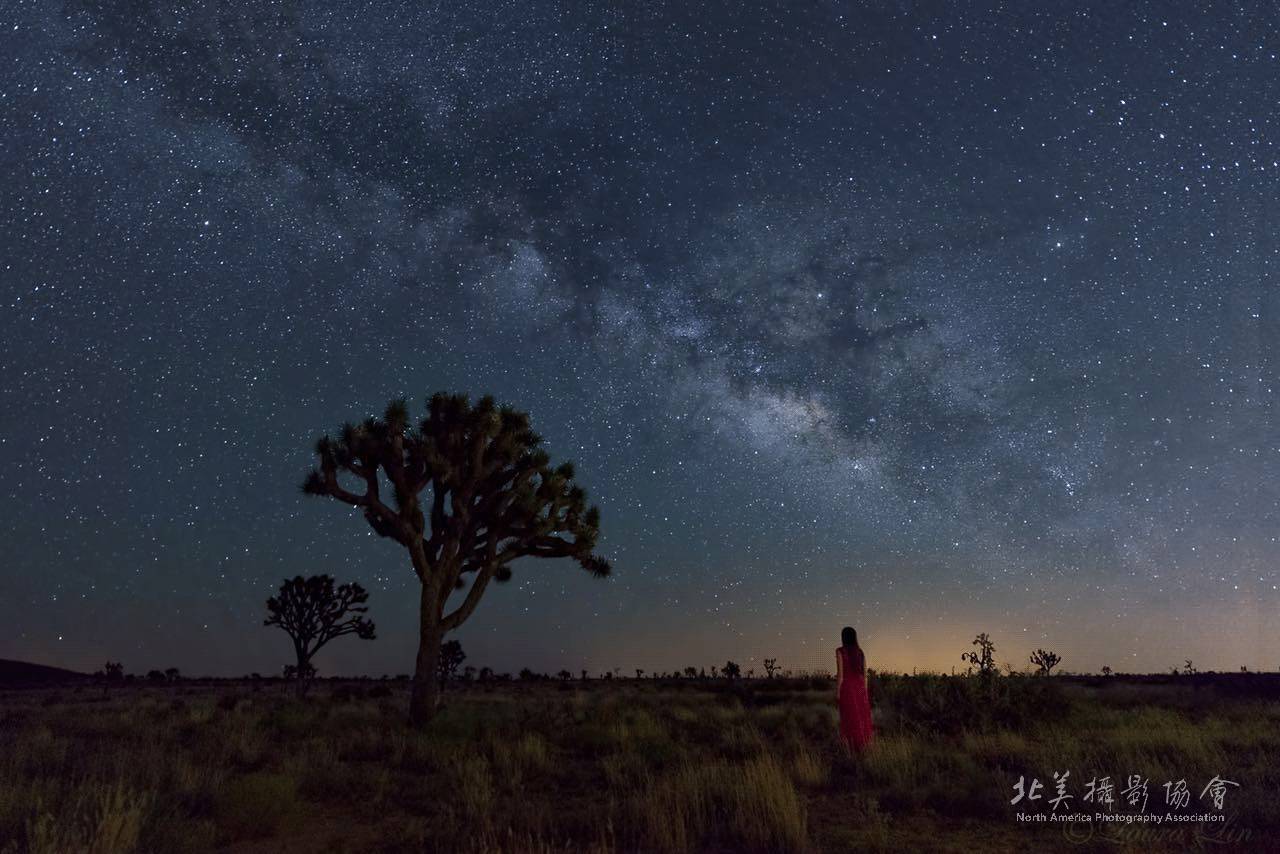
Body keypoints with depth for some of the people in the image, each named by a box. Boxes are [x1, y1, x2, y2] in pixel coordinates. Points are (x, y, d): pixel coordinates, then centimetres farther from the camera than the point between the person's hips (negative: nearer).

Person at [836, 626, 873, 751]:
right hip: (860, 687, 5)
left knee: (850, 718, 1)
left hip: (847, 687, -5)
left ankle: (855, 749, 1)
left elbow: (840, 673, -12)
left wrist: (837, 692, -7)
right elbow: (865, 673, 8)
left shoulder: (840, 651, -8)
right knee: (862, 717, 13)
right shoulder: (860, 652, 7)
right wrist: (865, 692, 15)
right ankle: (865, 746, 14)